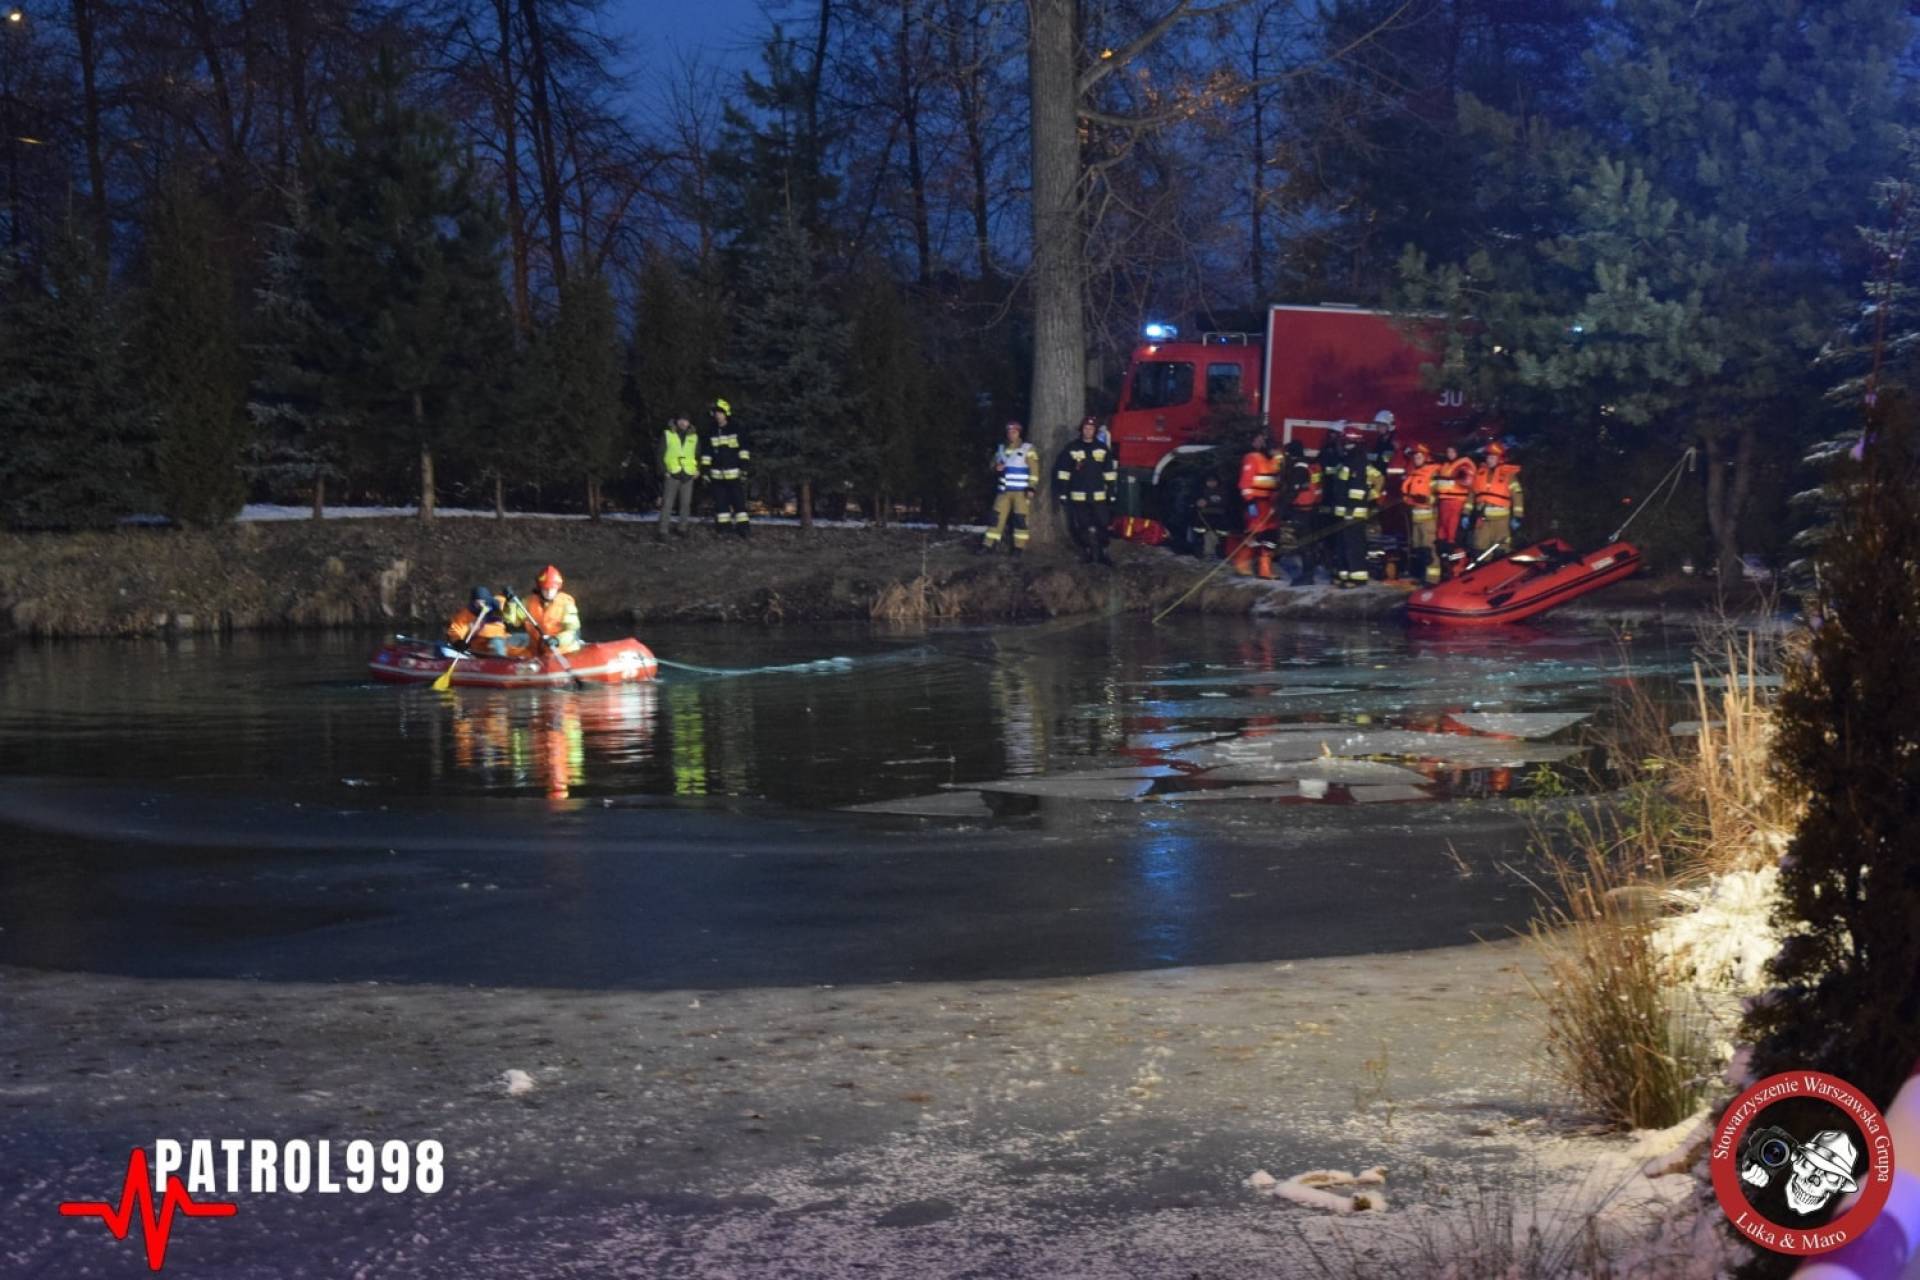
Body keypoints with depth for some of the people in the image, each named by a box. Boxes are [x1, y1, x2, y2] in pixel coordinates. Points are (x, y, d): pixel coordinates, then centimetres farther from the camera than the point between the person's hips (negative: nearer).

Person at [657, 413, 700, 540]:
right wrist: (664, 470, -8)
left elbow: (698, 455, 17)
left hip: (688, 475, 3)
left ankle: (682, 528, 21)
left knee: (686, 503, 8)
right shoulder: (667, 435, 0)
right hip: (672, 474, -3)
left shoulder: (694, 437, 9)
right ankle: (662, 531, -7)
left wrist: (698, 469, 1)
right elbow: (660, 454, 1)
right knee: (667, 503, -7)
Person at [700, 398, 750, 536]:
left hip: (734, 473, -3)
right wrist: (705, 472, 4)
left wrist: (743, 468, -7)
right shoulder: (711, 434, 9)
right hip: (717, 475, 3)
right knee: (720, 502, 4)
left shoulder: (735, 431, 0)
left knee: (739, 501, -4)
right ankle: (723, 528, 9)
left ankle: (742, 527, -1)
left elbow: (743, 451, 0)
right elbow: (705, 455, 10)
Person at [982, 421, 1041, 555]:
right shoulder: (1001, 449, 13)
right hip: (1004, 490, 4)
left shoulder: (1028, 449, -2)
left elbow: (1034, 470, -6)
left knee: (1020, 518, -3)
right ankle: (988, 544, 3)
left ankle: (1019, 546, 4)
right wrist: (996, 468, -2)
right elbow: (994, 464, 24)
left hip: (1021, 491, -4)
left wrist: (1031, 487, -14)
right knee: (997, 516, 1)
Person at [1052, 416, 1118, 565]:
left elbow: (1109, 473, 9)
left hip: (1098, 496, 1)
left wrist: (1111, 494, 6)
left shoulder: (1102, 448, 6)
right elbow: (1063, 472, 1)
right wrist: (1062, 493, -3)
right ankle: (1086, 553, 14)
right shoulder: (1071, 448, 1)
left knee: (1101, 525, 1)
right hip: (1078, 496, -1)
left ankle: (1101, 553, 10)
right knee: (1082, 526, 2)